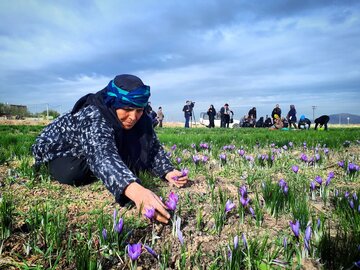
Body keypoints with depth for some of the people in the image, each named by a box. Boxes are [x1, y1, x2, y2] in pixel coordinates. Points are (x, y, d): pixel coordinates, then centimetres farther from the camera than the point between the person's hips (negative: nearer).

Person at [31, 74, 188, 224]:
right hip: (59, 147, -5)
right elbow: (103, 155, -57)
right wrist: (135, 190, -74)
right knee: (71, 175, -28)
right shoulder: (93, 117, -41)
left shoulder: (141, 120, -21)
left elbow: (153, 148, -13)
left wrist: (168, 172, -33)